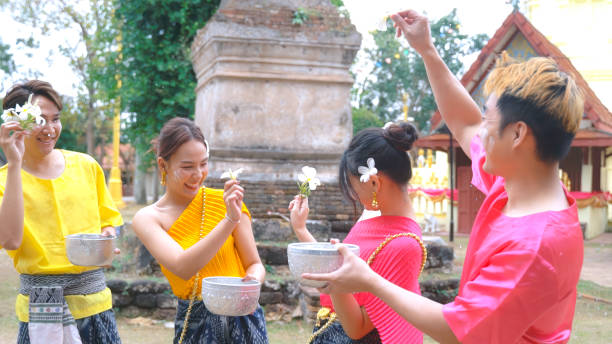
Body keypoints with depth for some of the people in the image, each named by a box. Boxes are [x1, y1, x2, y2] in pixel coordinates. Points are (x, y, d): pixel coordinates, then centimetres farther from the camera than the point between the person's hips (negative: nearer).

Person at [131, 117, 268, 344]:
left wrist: (253, 281, -20)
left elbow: (255, 264, 3)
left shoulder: (224, 201, -3)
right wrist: (230, 220, -26)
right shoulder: (147, 219, -4)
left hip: (243, 321, 0)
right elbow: (183, 268, -20)